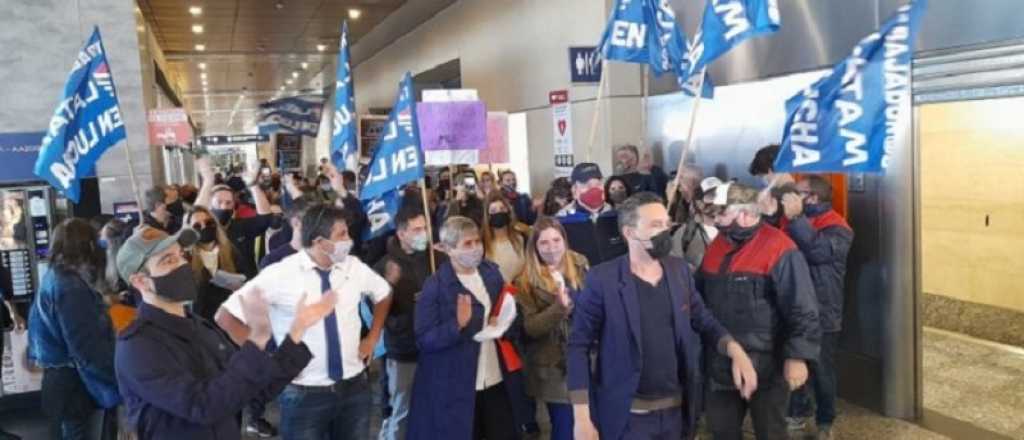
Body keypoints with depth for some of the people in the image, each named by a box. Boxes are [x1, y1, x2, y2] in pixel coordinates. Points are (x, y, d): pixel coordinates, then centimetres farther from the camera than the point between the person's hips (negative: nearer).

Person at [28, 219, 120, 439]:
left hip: (59, 379, 9)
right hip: (74, 385, -9)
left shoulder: (52, 278, 5)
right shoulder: (71, 288, -23)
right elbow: (89, 351, -25)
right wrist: (121, 383, -19)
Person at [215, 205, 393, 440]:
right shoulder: (281, 274, -14)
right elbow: (226, 316, -9)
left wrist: (372, 338, 10)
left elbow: (384, 294, 19)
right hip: (305, 394, -3)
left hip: (355, 387, 4)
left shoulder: (354, 267, -2)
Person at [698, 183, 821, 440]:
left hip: (766, 367, -6)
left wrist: (797, 356, -22)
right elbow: (699, 295, 16)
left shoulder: (778, 249, -16)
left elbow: (801, 309, -18)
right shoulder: (717, 245, 6)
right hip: (721, 365, 7)